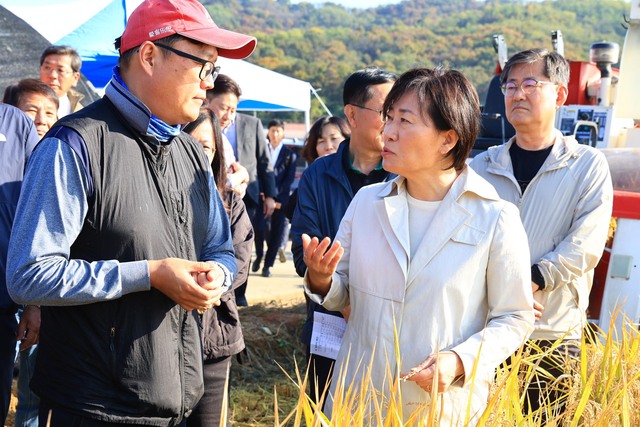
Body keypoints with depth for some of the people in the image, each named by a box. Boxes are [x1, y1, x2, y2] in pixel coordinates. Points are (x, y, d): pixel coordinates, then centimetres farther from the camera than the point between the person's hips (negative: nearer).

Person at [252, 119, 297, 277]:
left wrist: (278, 198, -9)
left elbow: (289, 179, 1)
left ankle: (268, 264, 7)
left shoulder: (290, 154, 8)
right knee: (260, 227, -14)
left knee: (276, 232, -2)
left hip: (281, 200, 0)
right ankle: (259, 256, 10)